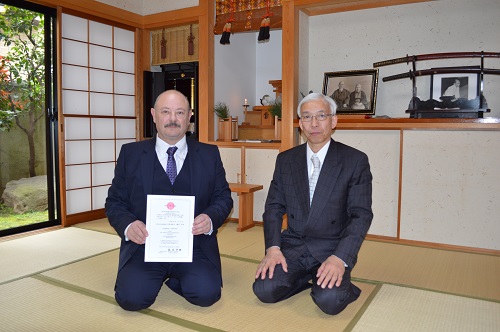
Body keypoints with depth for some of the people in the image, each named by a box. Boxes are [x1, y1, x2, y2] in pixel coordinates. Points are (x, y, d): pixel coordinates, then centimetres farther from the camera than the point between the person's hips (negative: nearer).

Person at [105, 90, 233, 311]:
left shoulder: (209, 155, 8)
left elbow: (223, 198, 10)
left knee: (206, 293, -23)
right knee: (131, 297, -23)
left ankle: (175, 278, 11)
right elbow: (114, 202, 8)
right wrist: (128, 225, -14)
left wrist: (211, 219, -13)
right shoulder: (131, 154, 7)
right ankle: (160, 275, 11)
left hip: (194, 245, 1)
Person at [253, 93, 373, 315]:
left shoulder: (355, 161, -4)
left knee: (329, 300, -28)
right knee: (264, 290, -19)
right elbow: (274, 207, 4)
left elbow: (361, 215, -9)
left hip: (333, 248, -3)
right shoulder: (285, 160, 6)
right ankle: (308, 278, 8)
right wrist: (273, 248, -12)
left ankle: (338, 284, 6)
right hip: (293, 245, 3)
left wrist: (340, 258, -22)